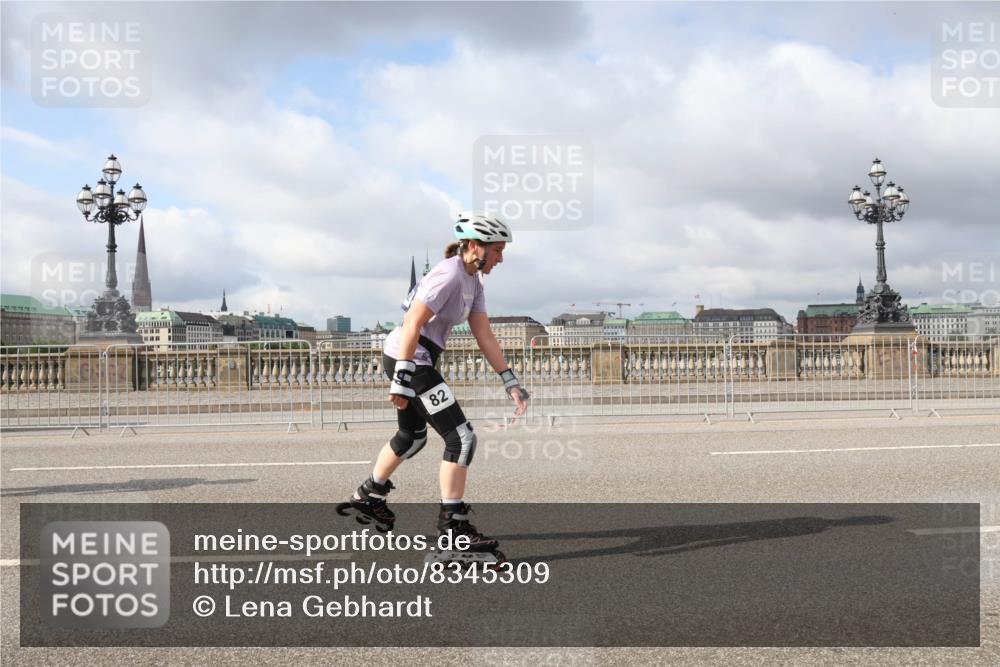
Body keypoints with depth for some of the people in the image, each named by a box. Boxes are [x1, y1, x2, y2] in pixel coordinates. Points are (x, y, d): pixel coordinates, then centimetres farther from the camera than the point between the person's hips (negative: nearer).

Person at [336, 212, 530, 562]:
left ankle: (369, 496, 43)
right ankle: (453, 523, -4)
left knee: (412, 436, 26)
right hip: (408, 358, -10)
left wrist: (511, 382, 4)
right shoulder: (449, 275, -20)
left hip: (419, 359, 10)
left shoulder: (473, 282, 9)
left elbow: (484, 336, 8)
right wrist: (402, 381, -27)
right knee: (461, 437, -9)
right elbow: (412, 326, -25)